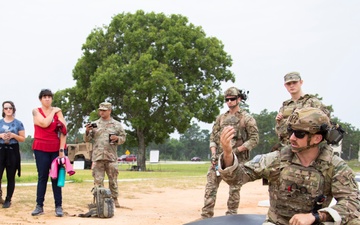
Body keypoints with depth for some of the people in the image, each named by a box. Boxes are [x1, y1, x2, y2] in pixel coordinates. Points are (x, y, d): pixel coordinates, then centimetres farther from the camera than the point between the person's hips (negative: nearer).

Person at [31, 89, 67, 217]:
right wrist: (53, 112, -4)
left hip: (56, 148, 1)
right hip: (41, 148, -1)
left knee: (56, 177, 1)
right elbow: (44, 123, -16)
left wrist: (61, 149, -9)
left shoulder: (58, 111, 6)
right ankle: (39, 206, 6)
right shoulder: (36, 111, 3)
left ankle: (58, 206, 2)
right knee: (42, 177, 1)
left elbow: (63, 131, -1)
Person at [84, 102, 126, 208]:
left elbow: (123, 138, 11)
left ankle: (114, 199, 13)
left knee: (113, 180, 5)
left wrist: (117, 138, -10)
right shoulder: (95, 124, 11)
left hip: (111, 157, -1)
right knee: (98, 180, 1)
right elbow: (87, 139, 9)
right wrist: (87, 131, -11)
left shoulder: (117, 124, 9)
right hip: (97, 157, 1)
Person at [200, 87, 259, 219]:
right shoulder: (220, 118, 13)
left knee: (234, 190, 1)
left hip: (237, 159, -4)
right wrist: (213, 154, -3)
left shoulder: (247, 118, -1)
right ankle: (205, 217, 1)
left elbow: (254, 139, -6)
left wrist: (236, 150, -13)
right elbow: (213, 137, 13)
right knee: (210, 187, -2)